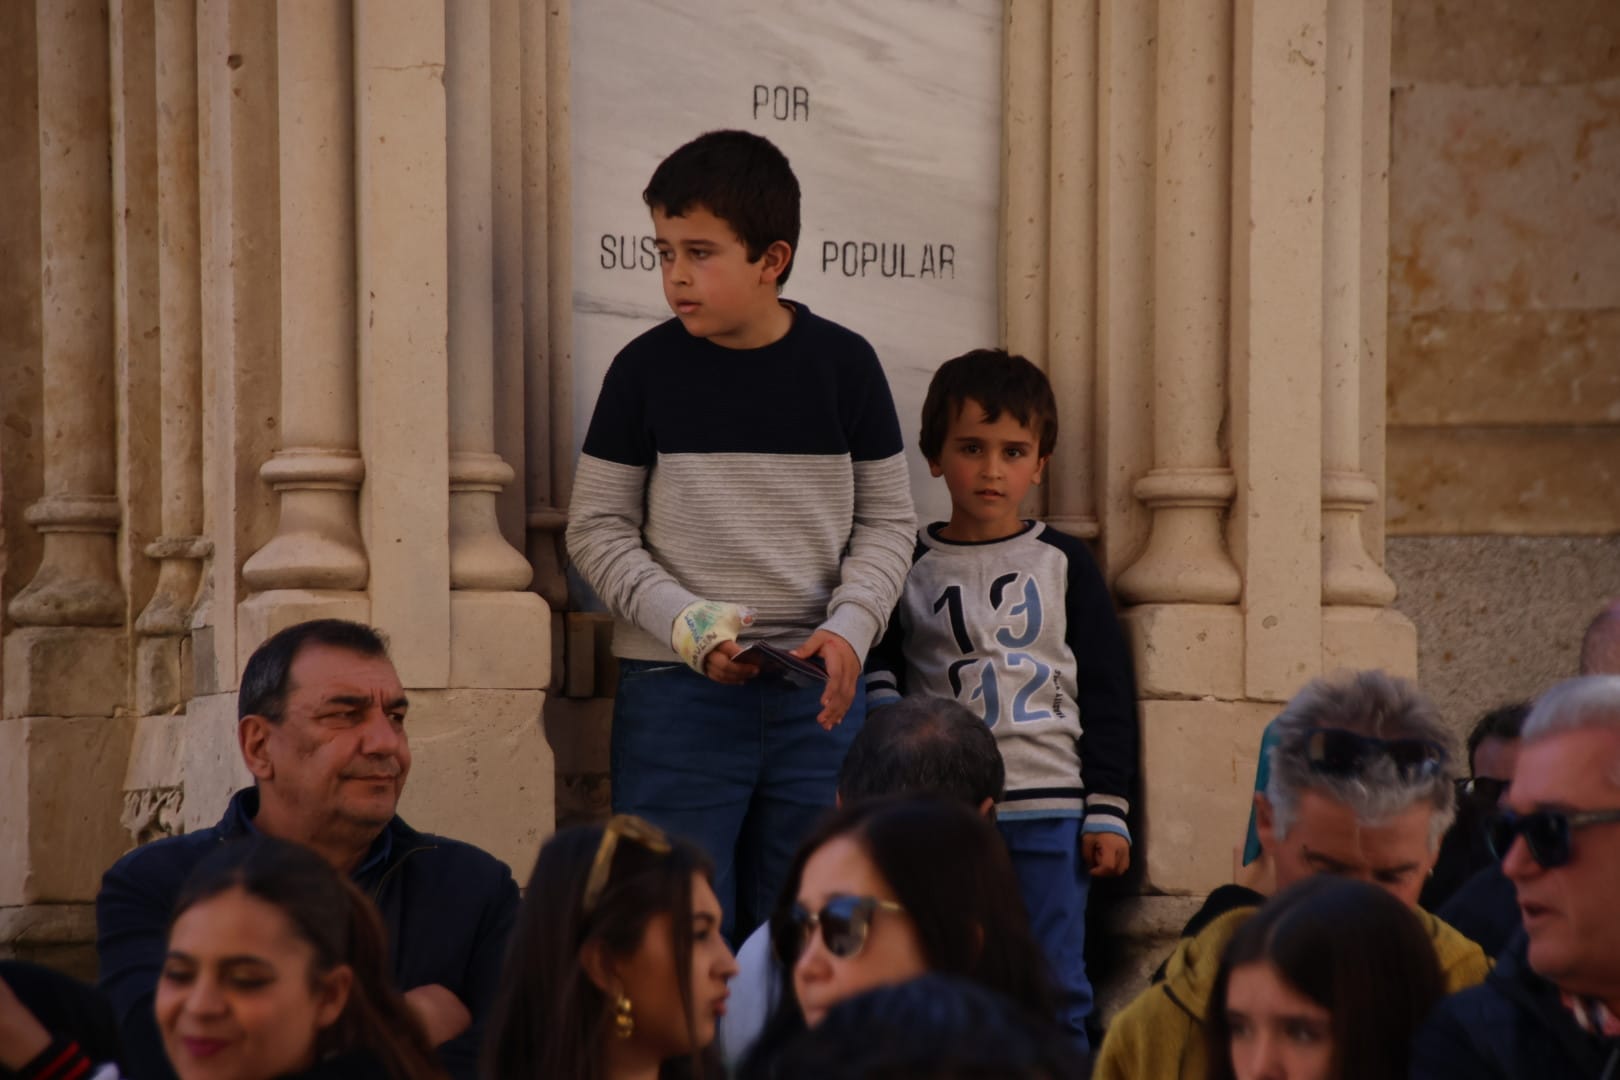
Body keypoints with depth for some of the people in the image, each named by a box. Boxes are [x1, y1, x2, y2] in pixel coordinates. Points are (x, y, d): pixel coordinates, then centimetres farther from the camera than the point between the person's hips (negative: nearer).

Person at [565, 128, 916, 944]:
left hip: (818, 692, 1)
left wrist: (849, 628, -10)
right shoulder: (647, 369, -1)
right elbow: (597, 530, 1)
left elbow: (887, 521, 7)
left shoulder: (842, 364, 2)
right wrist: (684, 622, -14)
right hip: (675, 692, -1)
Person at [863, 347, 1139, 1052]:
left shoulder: (1063, 564, 8)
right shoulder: (908, 568, 7)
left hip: (1050, 809, 0)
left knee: (1054, 988, 1)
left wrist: (1108, 810, 3)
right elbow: (878, 666, 14)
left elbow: (1107, 692, 8)